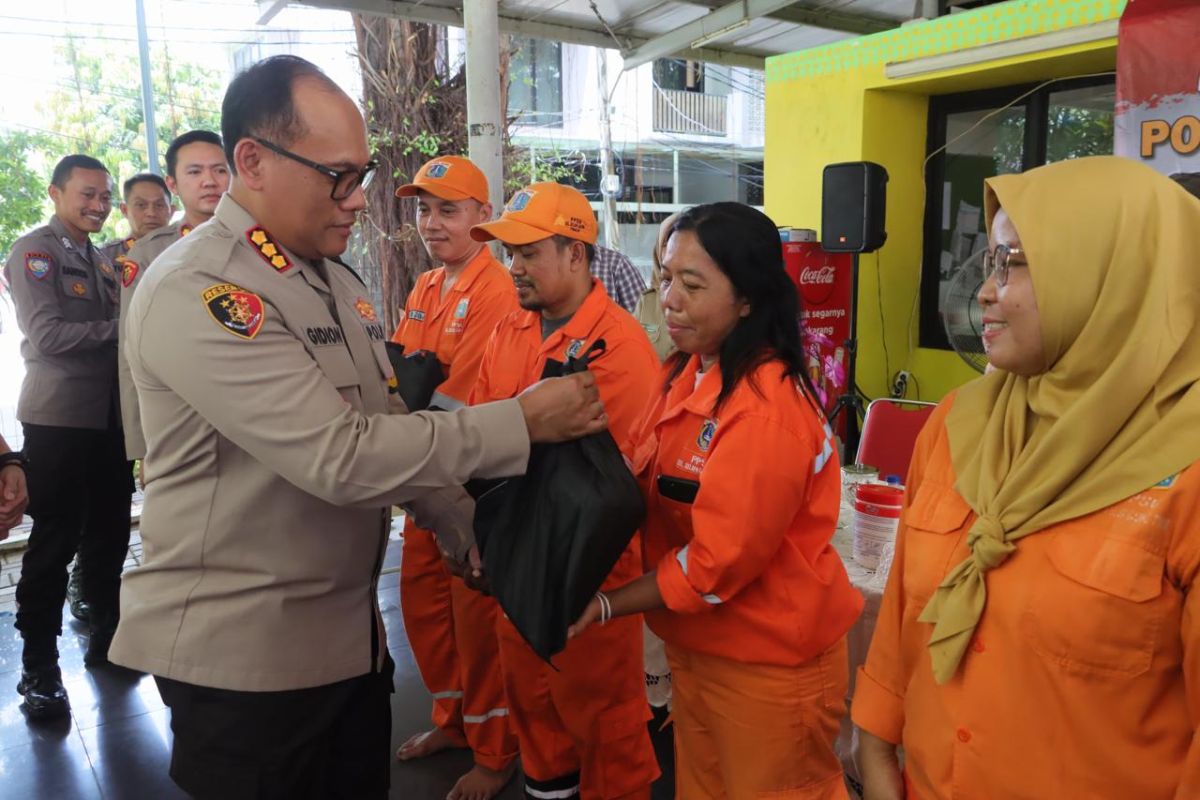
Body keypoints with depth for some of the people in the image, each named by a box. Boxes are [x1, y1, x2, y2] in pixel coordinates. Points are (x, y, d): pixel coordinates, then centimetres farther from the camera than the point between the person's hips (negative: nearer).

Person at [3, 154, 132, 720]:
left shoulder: (101, 260, 18)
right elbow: (46, 335, -15)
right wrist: (119, 327, -14)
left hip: (109, 418, 7)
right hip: (59, 419, -7)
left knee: (109, 535, 13)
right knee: (54, 542, -1)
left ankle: (106, 641, 28)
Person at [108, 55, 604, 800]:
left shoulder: (337, 279, 8)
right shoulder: (195, 292, -20)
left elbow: (385, 431, 10)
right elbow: (342, 457, -27)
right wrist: (523, 422, -22)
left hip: (353, 630, 8)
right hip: (244, 649, -7)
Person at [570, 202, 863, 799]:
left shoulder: (765, 410, -26)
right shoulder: (689, 371, 0)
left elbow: (718, 561, -25)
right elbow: (653, 488, 5)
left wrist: (605, 606, -17)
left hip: (769, 665, -7)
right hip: (695, 645, 7)